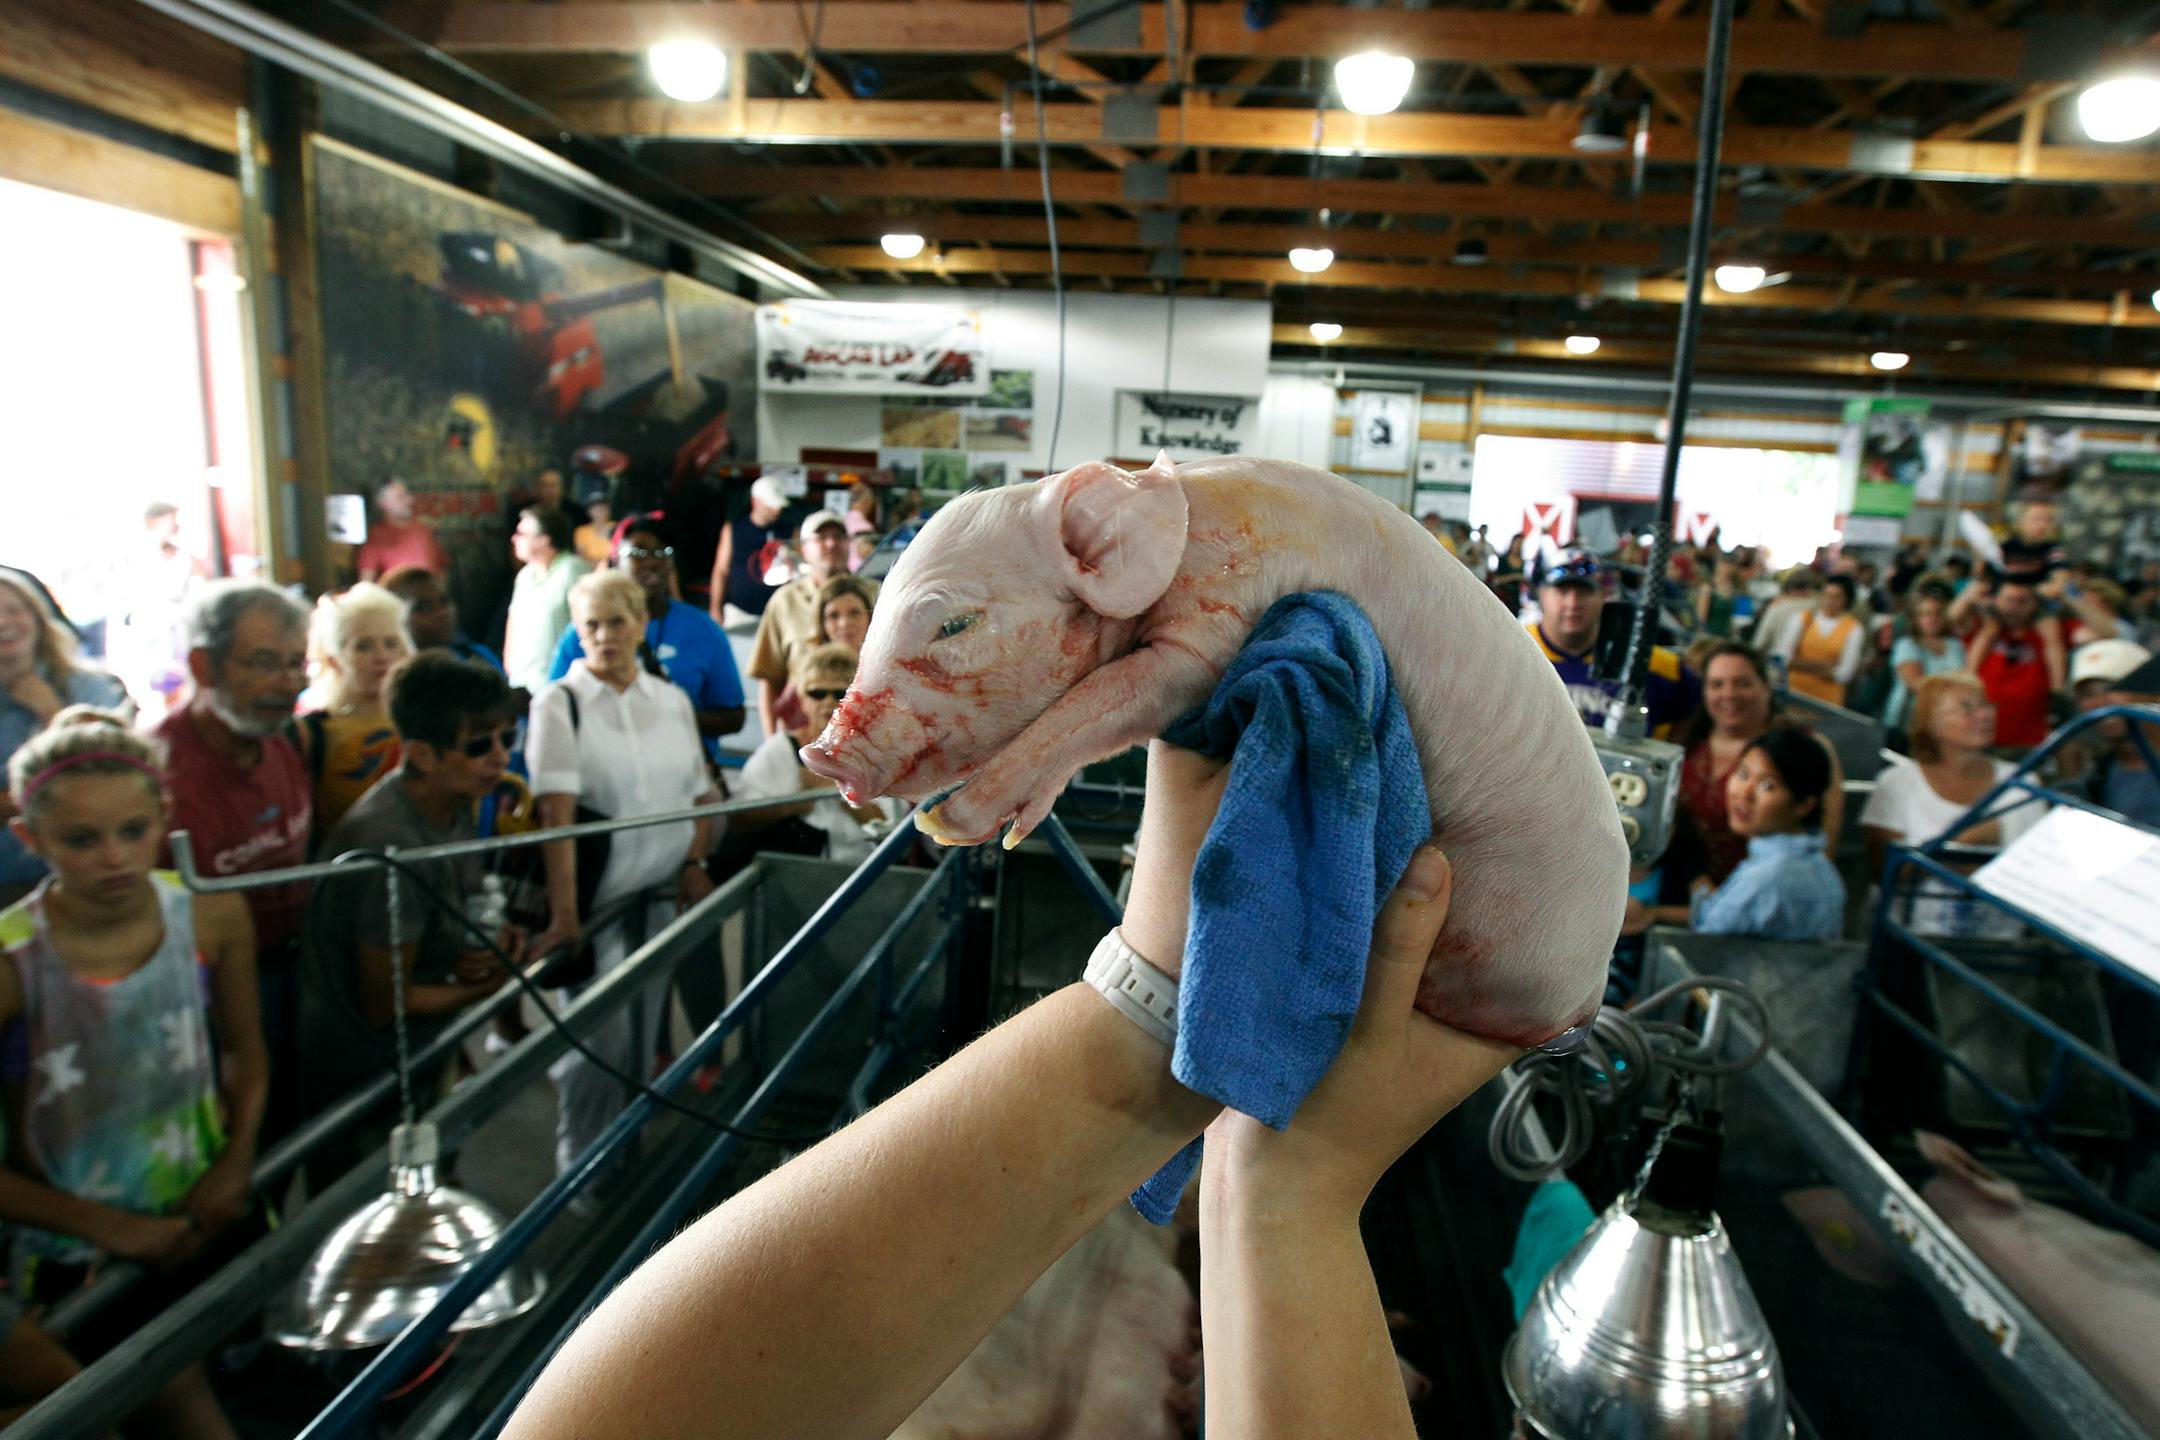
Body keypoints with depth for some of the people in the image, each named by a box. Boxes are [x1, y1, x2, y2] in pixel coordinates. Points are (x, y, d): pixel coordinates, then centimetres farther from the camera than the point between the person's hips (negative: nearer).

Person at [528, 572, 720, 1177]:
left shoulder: (672, 701, 7)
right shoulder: (559, 703, -7)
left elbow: (701, 793, 14)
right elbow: (557, 811, -17)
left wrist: (694, 863, -2)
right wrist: (563, 913, -24)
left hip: (661, 899, 4)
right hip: (593, 901, -4)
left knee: (641, 1040, 13)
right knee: (600, 1042, -4)